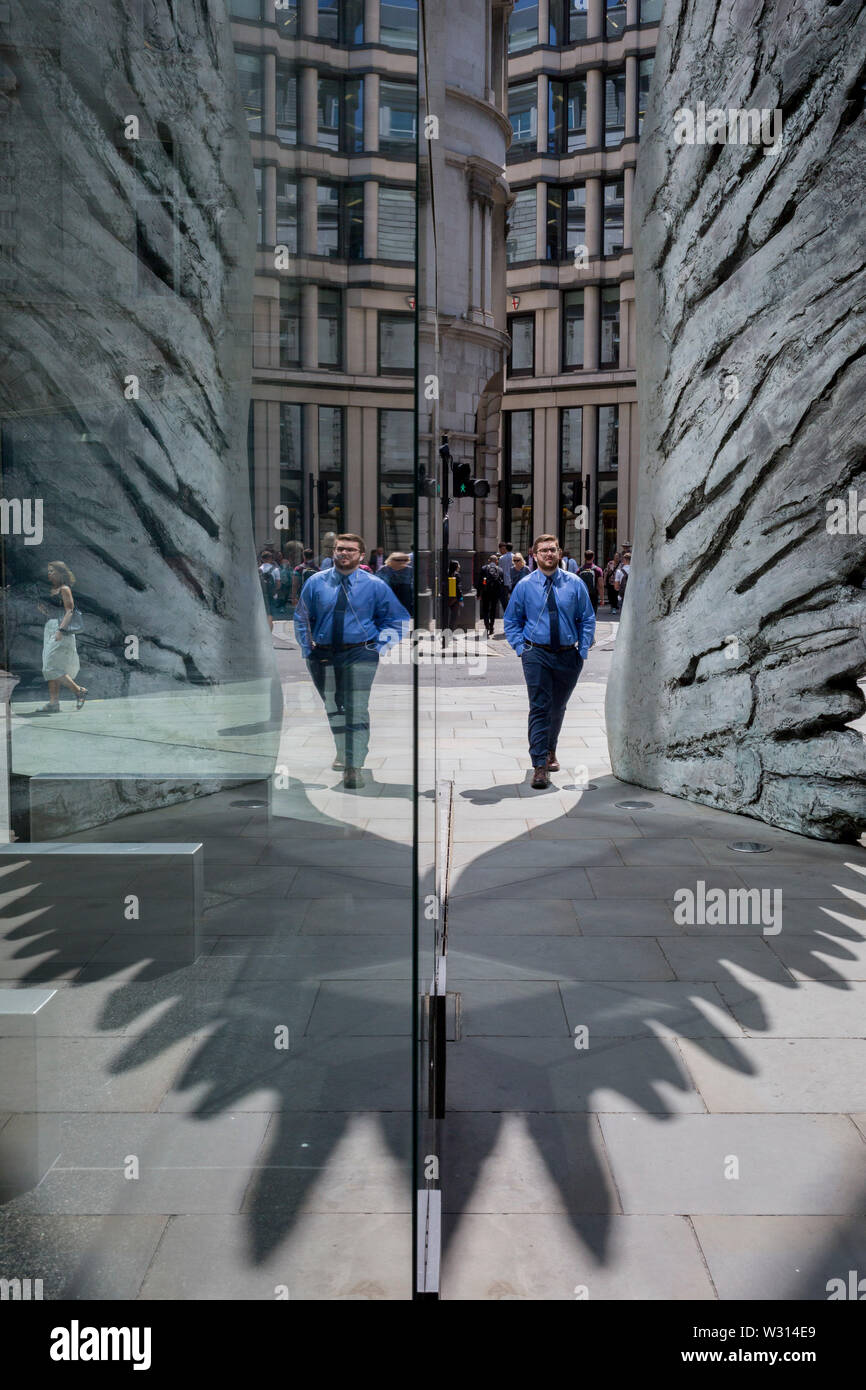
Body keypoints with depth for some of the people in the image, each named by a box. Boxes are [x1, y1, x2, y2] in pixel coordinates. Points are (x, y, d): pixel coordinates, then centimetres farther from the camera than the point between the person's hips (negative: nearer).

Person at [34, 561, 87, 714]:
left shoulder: (64, 589, -6)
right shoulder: (52, 590, 18)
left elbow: (69, 611, -14)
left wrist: (61, 630, -23)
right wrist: (42, 608, 4)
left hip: (61, 630, -9)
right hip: (50, 629, 9)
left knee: (52, 667, -11)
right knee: (52, 668, 4)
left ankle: (79, 691, 0)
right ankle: (53, 703, 3)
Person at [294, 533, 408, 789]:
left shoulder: (375, 586, -1)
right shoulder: (316, 583, 4)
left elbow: (396, 619, 8)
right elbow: (301, 618, 15)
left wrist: (378, 646, -3)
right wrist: (307, 649, 6)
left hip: (360, 654, -3)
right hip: (323, 655, 3)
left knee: (357, 709, -13)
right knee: (333, 708, 17)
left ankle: (354, 766, -10)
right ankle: (343, 753, 38)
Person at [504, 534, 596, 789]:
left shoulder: (575, 584, 2)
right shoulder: (525, 586, 0)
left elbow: (587, 619, 6)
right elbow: (512, 621, 9)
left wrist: (583, 650, -2)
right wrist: (521, 648, -3)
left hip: (568, 655, 2)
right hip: (537, 655, -2)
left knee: (558, 708, 17)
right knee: (539, 708, -10)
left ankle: (550, 751, 39)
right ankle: (539, 766, -10)